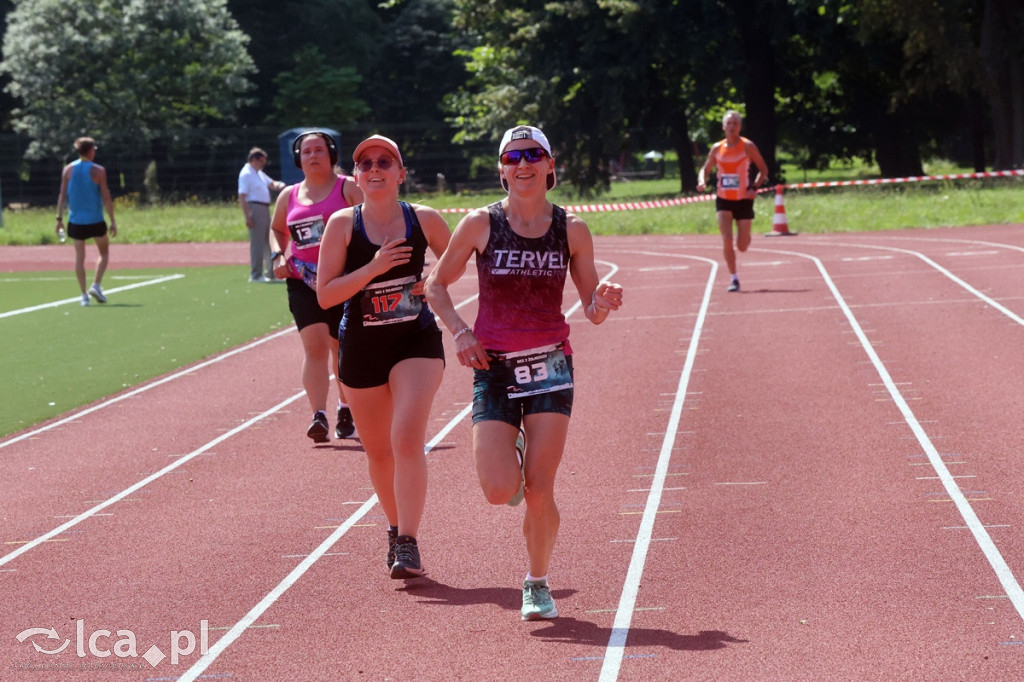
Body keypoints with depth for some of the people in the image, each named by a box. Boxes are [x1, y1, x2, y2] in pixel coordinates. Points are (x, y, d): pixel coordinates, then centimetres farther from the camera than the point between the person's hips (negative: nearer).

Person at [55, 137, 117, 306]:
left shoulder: (68, 170, 2)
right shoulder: (98, 171, -7)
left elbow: (62, 195, 2)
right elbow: (106, 197, -7)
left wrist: (60, 218, 8)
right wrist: (113, 221, -3)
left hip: (75, 221, 2)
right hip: (95, 221, -2)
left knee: (79, 256, 5)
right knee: (104, 252, 15)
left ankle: (84, 295, -1)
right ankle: (96, 285, -1)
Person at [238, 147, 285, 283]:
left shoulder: (260, 173, 18)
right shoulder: (246, 174, -11)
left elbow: (271, 184, 26)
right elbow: (242, 197, -17)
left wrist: (279, 185, 1)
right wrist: (247, 217, -24)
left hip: (266, 209, 10)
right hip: (255, 208, -10)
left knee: (269, 241, 14)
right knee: (257, 242, -8)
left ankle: (271, 273, 22)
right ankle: (256, 275, -5)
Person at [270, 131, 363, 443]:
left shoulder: (348, 188, 0)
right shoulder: (289, 196, 11)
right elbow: (276, 229, 27)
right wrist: (278, 256, 7)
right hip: (303, 282, 2)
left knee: (341, 348, 11)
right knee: (315, 346, -13)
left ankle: (346, 411, 29)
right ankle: (319, 416, -20)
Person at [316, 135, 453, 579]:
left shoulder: (424, 220, -3)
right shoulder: (343, 225, -5)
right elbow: (325, 295, -10)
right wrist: (374, 268, -22)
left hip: (417, 342, -1)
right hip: (361, 347, 2)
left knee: (407, 438, -18)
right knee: (378, 451, 13)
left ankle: (408, 544, -16)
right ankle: (396, 527, 37)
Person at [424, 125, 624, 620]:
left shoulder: (571, 230, 1)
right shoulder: (481, 225, -3)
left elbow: (591, 307, 6)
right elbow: (436, 284, 9)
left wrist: (602, 304, -18)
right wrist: (459, 331, -7)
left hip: (550, 368, 1)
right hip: (494, 370, 0)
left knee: (539, 490, -6)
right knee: (499, 492, -12)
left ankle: (537, 584, 15)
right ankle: (509, 455, 25)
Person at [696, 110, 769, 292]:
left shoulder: (747, 146, -5)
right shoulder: (717, 148, 2)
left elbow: (763, 169, 1)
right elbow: (705, 169, 13)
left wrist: (755, 187, -16)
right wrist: (701, 181, -11)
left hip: (743, 200, -1)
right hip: (723, 200, 1)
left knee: (742, 247, 2)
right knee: (727, 239, -16)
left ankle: (746, 237, 41)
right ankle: (734, 278, -4)